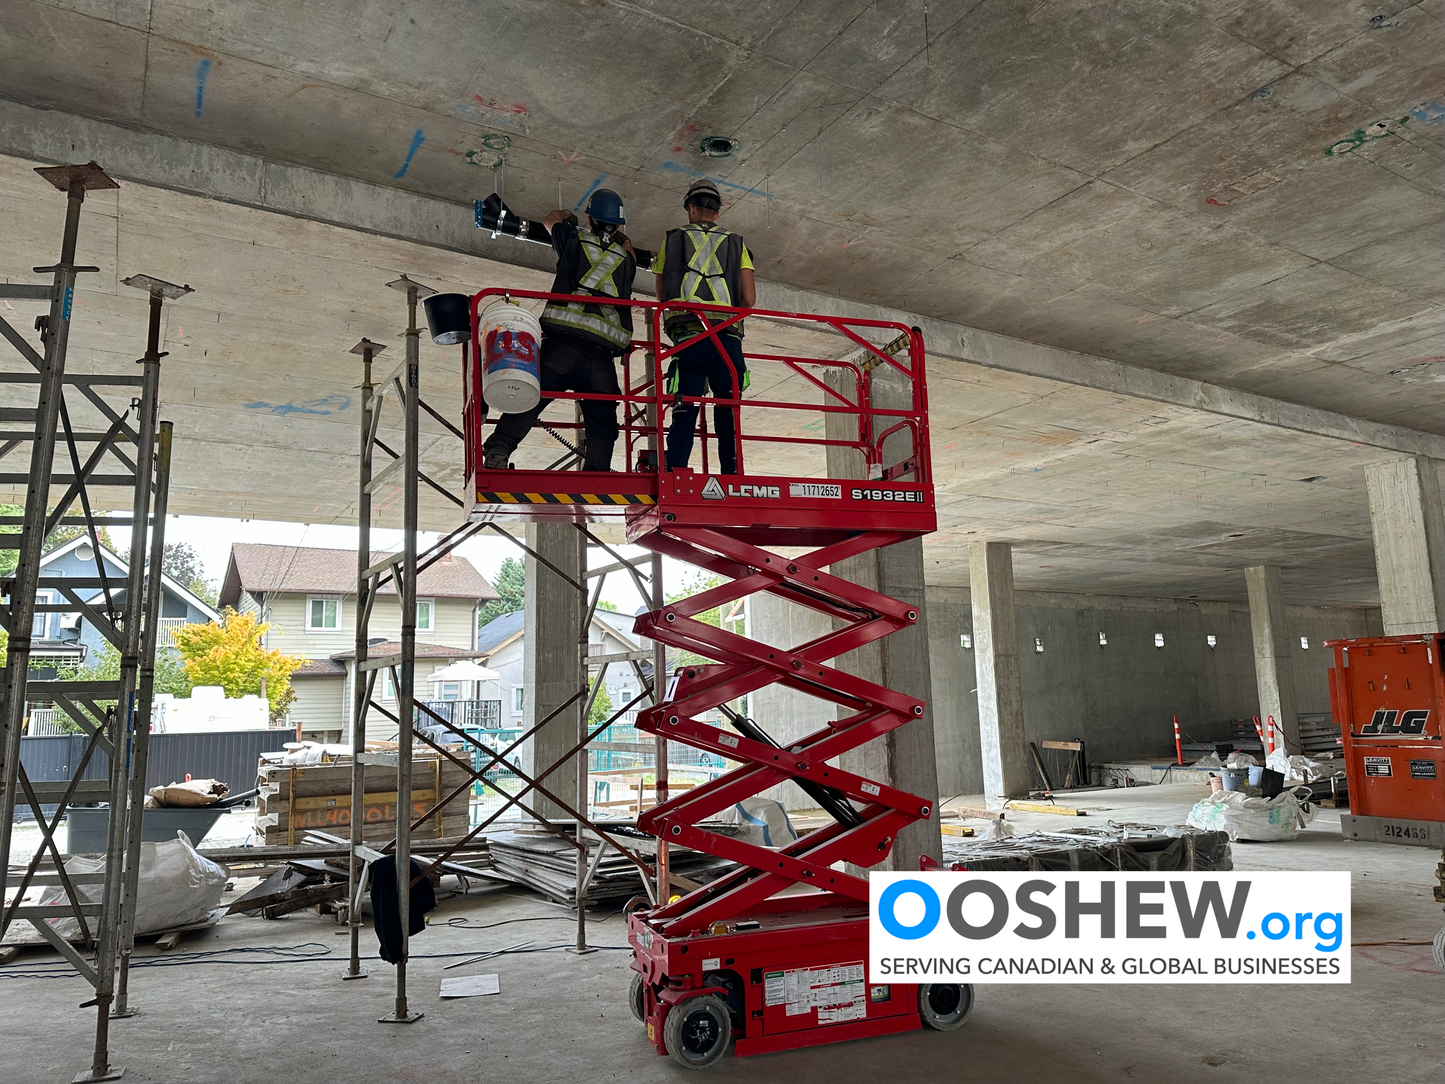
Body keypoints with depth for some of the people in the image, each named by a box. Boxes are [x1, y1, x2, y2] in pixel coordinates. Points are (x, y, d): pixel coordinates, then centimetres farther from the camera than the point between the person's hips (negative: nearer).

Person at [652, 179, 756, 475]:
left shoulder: (672, 240, 16)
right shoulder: (736, 243, 17)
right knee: (728, 417, 6)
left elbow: (662, 295, 16)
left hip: (688, 337, -1)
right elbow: (749, 300, 8)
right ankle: (731, 477, -1)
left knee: (684, 415, -4)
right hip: (728, 338, 1)